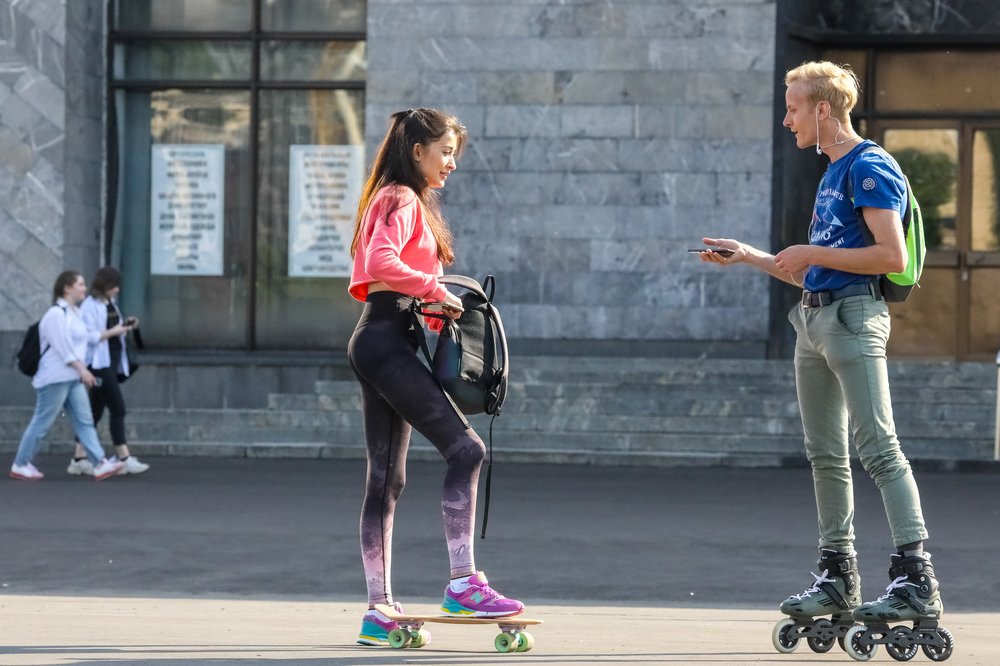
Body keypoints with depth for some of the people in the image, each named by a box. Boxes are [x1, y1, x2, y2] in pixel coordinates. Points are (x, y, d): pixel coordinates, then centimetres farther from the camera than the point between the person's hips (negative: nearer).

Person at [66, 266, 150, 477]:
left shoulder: (111, 303, 15)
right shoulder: (90, 306, -11)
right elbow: (92, 336, -16)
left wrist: (125, 326, 5)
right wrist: (117, 330, -18)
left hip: (113, 361, 9)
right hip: (99, 363, -9)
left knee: (96, 410, 9)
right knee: (117, 407, -11)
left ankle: (79, 458, 12)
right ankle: (124, 458, -10)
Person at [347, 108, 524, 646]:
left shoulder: (409, 203, 24)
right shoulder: (400, 201, -8)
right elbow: (381, 264, -25)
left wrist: (430, 301, 11)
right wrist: (435, 291, -19)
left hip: (381, 342, 11)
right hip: (386, 341, -11)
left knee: (386, 480, 8)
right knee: (464, 448, -17)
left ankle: (378, 609, 8)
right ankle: (463, 583, -21)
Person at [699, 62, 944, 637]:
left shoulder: (869, 167, -9)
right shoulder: (831, 175, 20)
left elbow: (893, 257, -19)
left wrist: (815, 254, -12)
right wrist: (748, 257, 22)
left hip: (853, 315, -10)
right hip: (814, 320, 10)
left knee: (879, 448, -14)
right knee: (826, 455, 10)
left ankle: (917, 579, -18)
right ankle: (839, 578, 15)